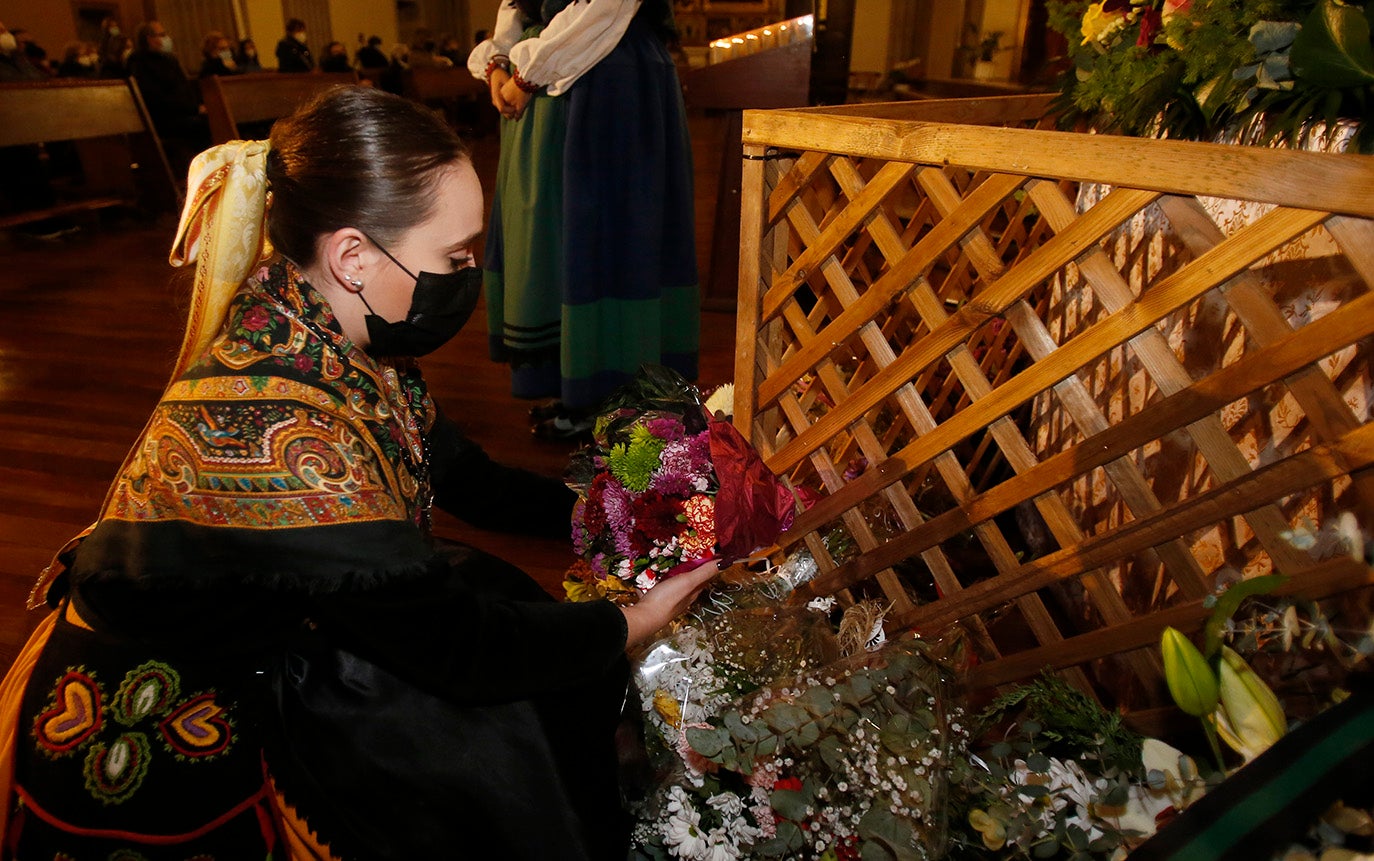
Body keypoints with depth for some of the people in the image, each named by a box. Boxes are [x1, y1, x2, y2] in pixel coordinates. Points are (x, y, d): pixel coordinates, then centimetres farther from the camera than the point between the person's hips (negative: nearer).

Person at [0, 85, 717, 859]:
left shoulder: (337, 333, -12)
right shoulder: (281, 427, -36)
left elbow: (449, 463, 6)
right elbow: (459, 646, -27)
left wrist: (578, 510, 1)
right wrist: (627, 626, -14)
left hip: (246, 647, 7)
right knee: (500, 744, -12)